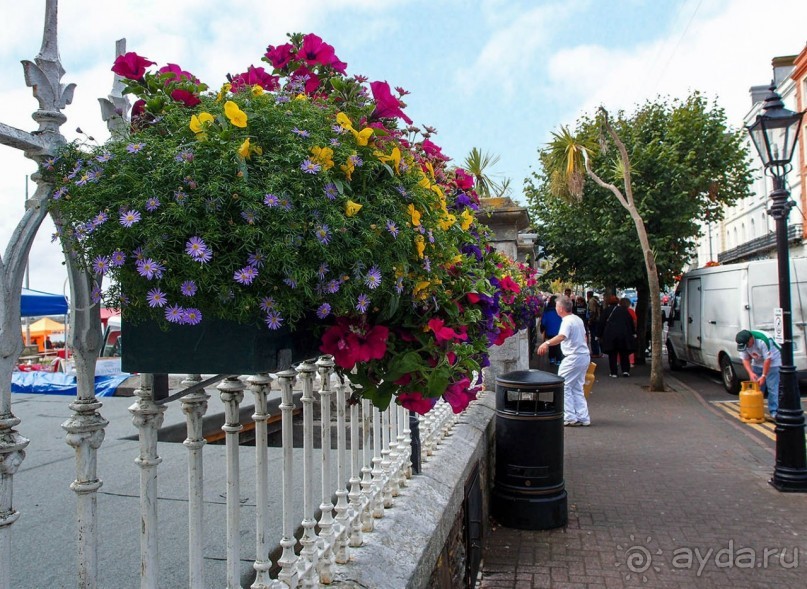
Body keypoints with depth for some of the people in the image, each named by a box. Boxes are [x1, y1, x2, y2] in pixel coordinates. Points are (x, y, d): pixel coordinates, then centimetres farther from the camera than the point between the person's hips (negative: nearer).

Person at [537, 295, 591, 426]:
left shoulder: (567, 321, -17)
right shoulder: (578, 319, 12)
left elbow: (561, 336, -36)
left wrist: (547, 343, -48)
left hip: (573, 357, -10)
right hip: (584, 356, 10)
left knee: (564, 386, -3)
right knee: (577, 388, 15)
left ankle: (569, 417, -4)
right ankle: (583, 417, 15)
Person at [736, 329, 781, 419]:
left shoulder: (762, 340, -35)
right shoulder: (742, 343, -16)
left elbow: (768, 359, -29)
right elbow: (745, 359, -7)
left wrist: (764, 376, -25)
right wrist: (751, 373, -20)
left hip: (773, 362, -6)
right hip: (757, 363, 6)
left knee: (773, 388, -11)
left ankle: (774, 412, -9)